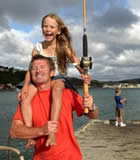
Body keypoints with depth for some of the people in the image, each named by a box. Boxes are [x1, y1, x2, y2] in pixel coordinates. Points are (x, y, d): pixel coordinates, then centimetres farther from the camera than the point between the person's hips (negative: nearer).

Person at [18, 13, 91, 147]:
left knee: (56, 89, -41)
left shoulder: (63, 47, 1)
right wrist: (25, 85, -11)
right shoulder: (38, 48, 5)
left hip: (58, 78, -3)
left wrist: (84, 74, -31)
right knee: (25, 97, -27)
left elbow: (76, 62, -9)